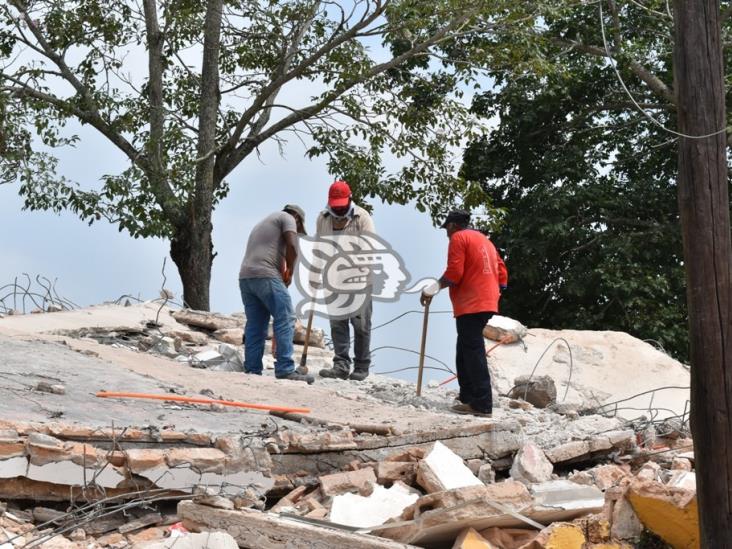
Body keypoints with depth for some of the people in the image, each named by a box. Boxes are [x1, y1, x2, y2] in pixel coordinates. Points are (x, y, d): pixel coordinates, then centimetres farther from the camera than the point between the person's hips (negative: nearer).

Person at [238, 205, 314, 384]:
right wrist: (289, 272, 3)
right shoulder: (287, 218, 10)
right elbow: (292, 246, -8)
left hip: (245, 276, 9)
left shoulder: (263, 223, 35)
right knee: (285, 320, -8)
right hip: (266, 276, -8)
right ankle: (285, 370, -14)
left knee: (255, 326, 8)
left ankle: (252, 370, 4)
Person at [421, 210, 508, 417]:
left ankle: (482, 405, -15)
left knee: (473, 353, -10)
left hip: (470, 306, -9)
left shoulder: (458, 238, -3)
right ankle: (467, 397, 21)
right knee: (464, 353, 18)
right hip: (487, 304, 9)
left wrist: (434, 288, -2)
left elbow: (454, 273, -13)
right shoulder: (485, 240, 22)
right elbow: (502, 274, 19)